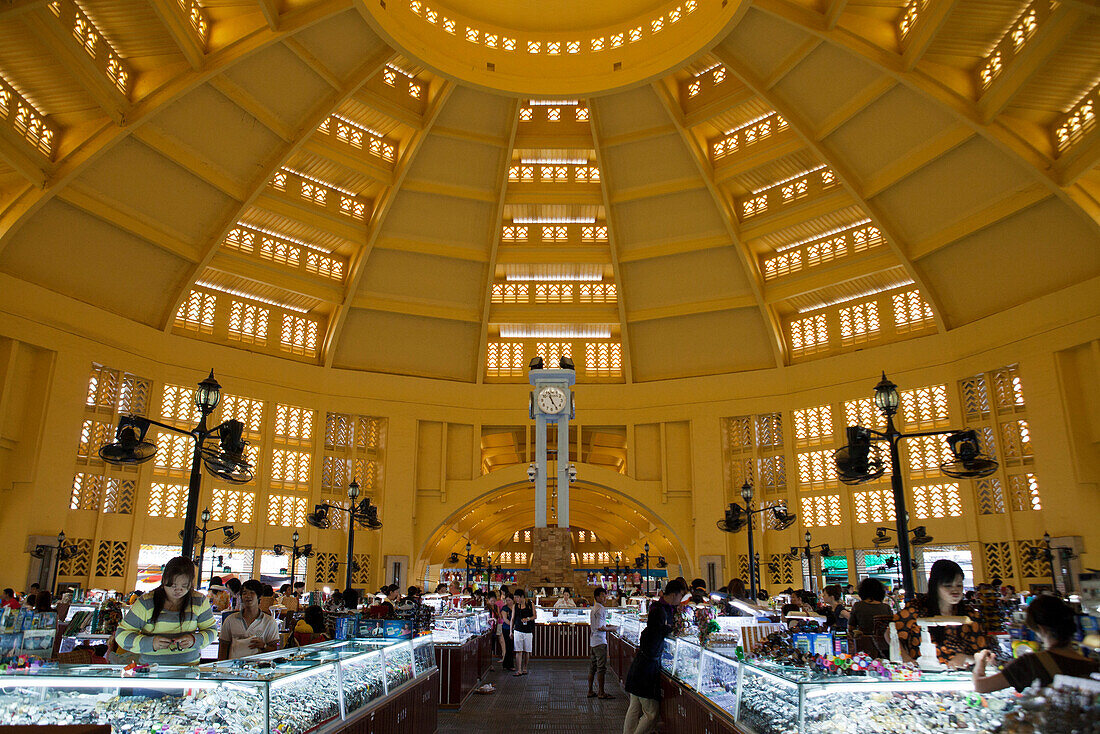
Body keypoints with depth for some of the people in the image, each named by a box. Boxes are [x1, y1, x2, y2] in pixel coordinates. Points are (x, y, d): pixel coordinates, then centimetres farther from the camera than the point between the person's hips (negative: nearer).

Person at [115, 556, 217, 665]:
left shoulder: (199, 601, 7)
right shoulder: (146, 603, 3)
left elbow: (211, 630, 15)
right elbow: (121, 635, 5)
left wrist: (195, 640, -7)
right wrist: (150, 643, -13)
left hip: (189, 666, 1)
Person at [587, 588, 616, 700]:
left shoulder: (593, 609, 14)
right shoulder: (601, 609, -16)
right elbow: (600, 628, -20)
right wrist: (611, 629, -8)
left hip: (593, 642, 9)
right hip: (600, 642, -9)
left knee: (593, 667, 12)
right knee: (601, 667, -4)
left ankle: (590, 691, 16)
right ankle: (601, 692, 0)